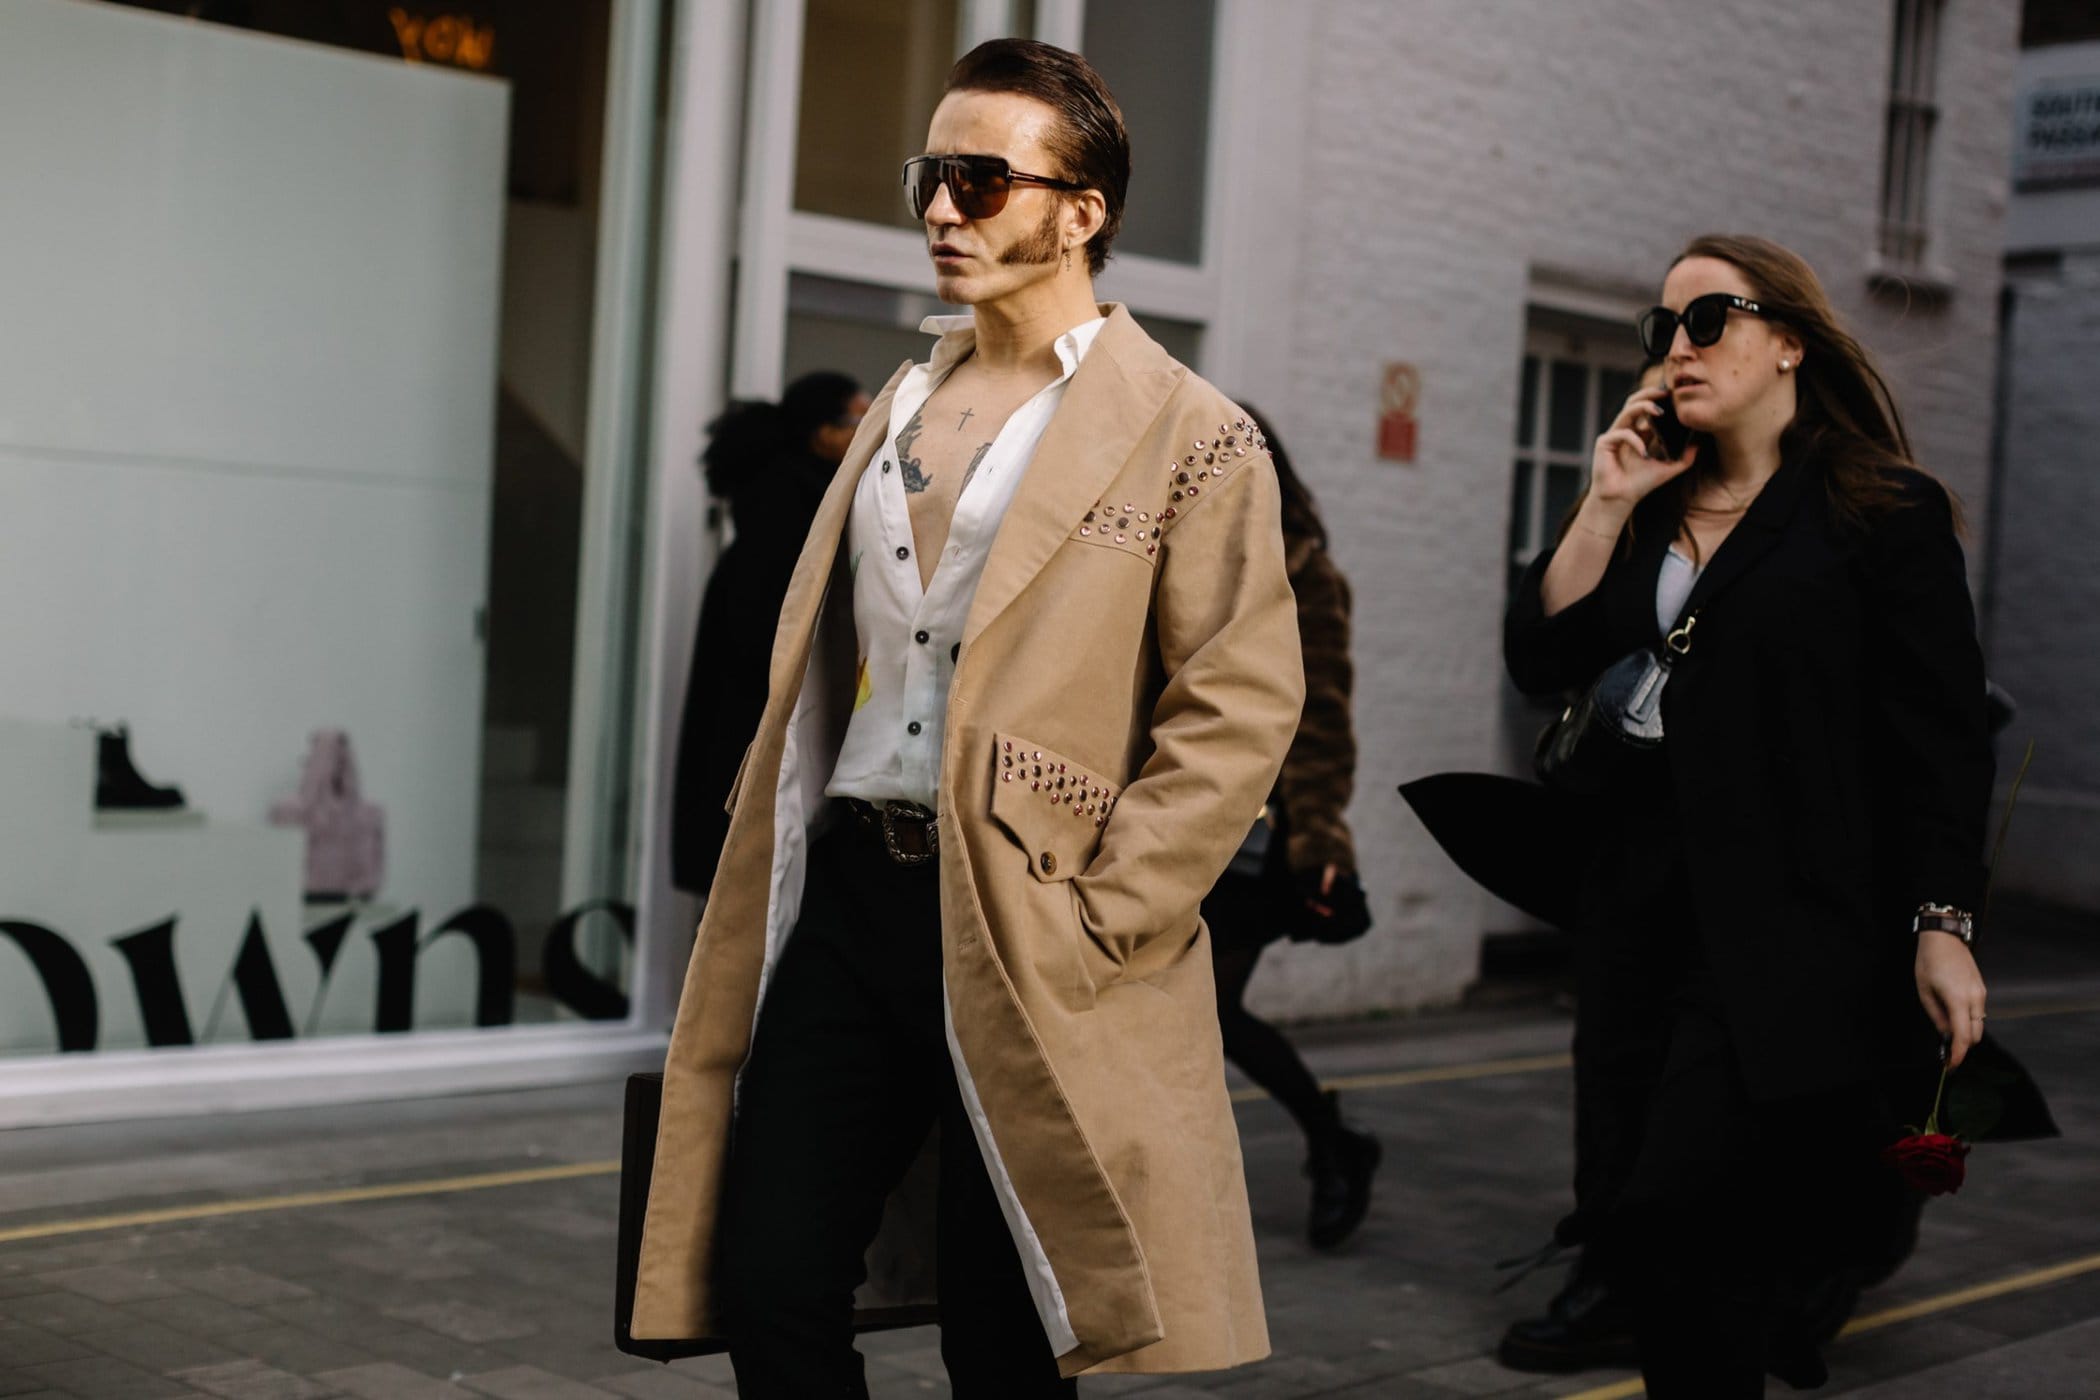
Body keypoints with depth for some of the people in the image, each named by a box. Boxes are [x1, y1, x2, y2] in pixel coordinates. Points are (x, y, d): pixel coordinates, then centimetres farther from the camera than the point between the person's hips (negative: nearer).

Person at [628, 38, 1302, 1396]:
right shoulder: (901, 408, 16)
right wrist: (789, 855, 13)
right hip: (848, 891, 6)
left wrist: (1094, 924, -14)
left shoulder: (1190, 441, -5)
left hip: (1022, 935, -5)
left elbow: (1240, 711, -10)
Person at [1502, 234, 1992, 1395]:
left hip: (1792, 929, -6)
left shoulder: (1884, 512, -2)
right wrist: (1606, 506, 0)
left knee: (1669, 1221, -14)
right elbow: (1540, 660, 5)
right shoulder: (1653, 518, 16)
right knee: (1703, 1247, 10)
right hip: (1650, 916, 6)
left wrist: (1942, 926, -11)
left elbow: (1943, 737, -5)